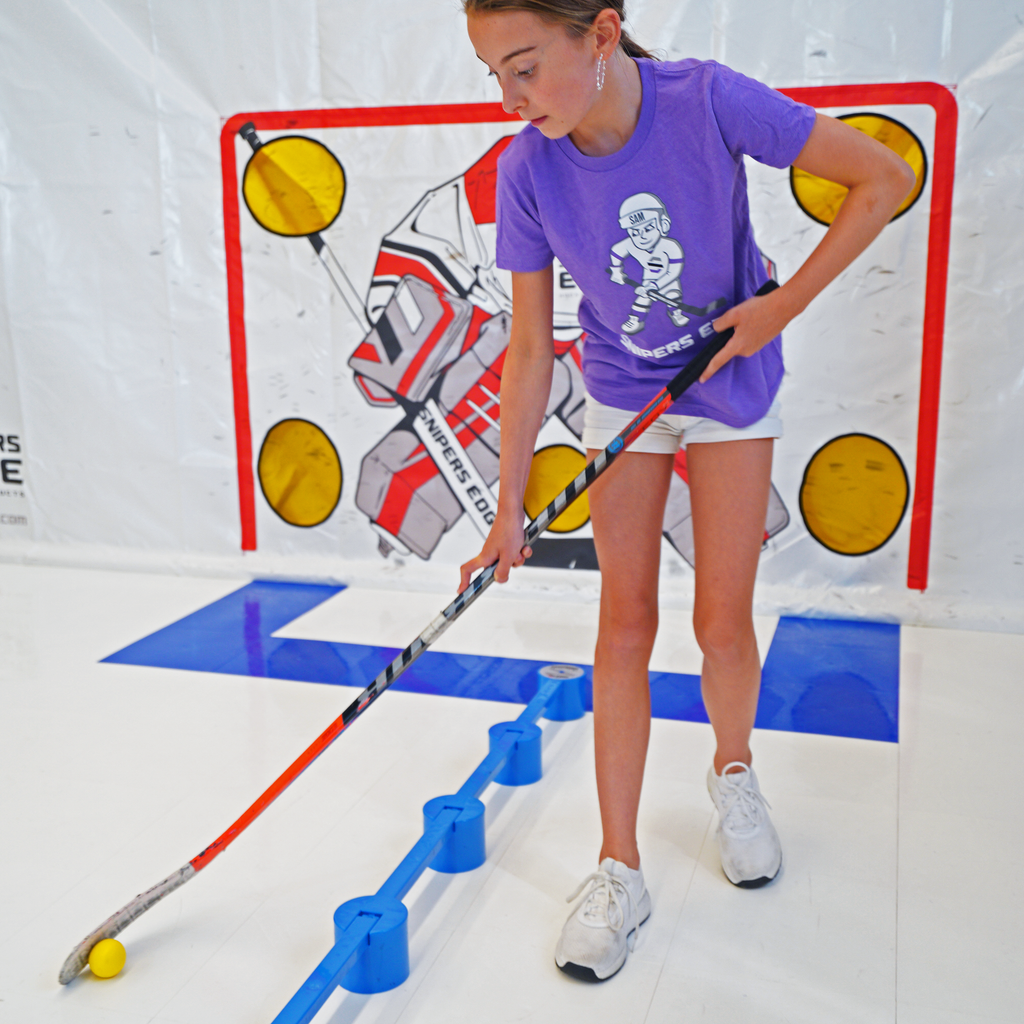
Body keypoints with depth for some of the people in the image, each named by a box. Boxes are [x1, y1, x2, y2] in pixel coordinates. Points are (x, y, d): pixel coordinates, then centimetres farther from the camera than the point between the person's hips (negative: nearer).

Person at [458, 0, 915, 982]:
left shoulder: (710, 102, -26)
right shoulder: (527, 170, -19)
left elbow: (886, 177, -16)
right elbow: (528, 351, -12)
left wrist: (784, 305, -20)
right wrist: (509, 509, -13)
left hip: (731, 382, -1)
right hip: (622, 396, 1)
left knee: (722, 625, 0)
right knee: (625, 621, -1)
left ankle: (733, 772, 34)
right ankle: (619, 871, 10)